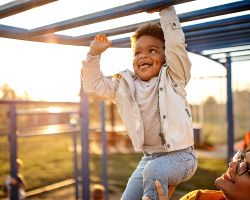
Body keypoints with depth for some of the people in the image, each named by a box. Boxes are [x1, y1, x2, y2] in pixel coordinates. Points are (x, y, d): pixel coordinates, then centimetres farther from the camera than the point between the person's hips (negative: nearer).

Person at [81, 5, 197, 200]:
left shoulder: (172, 77, -3)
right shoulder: (125, 85, 7)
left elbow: (176, 42, -17)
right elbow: (92, 85, 8)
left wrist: (166, 9, -14)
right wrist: (94, 53, -1)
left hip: (180, 155, -5)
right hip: (149, 157, 5)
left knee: (153, 171, -34)